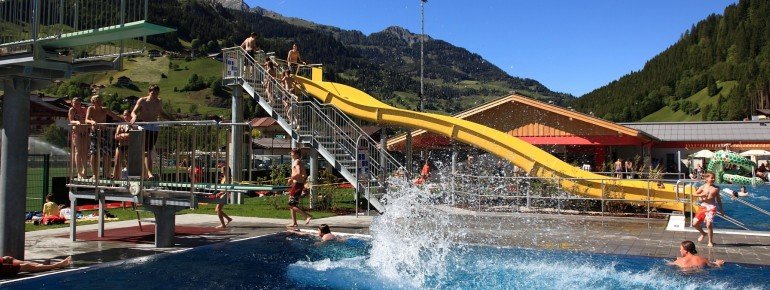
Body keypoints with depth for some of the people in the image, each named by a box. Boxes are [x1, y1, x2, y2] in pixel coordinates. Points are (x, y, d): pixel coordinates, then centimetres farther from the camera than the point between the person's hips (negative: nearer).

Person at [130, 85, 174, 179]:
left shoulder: (159, 102, 12)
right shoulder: (142, 101, -2)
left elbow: (161, 114, 27)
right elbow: (133, 112, -6)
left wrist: (172, 119, 19)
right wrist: (134, 117, -29)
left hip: (155, 128, 5)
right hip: (144, 127, -4)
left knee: (149, 150, 6)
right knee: (147, 151, -13)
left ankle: (145, 173, 13)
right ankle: (149, 172, -20)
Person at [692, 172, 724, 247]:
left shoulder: (716, 188, 4)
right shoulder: (703, 187, 4)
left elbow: (718, 199, 13)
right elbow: (694, 194, 3)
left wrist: (721, 209, 13)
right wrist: (701, 195, -16)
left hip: (711, 207, -2)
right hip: (703, 206, 2)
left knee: (709, 224, -15)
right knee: (695, 224, -1)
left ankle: (710, 241, 2)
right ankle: (703, 233, 29)